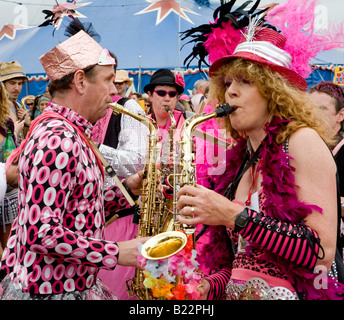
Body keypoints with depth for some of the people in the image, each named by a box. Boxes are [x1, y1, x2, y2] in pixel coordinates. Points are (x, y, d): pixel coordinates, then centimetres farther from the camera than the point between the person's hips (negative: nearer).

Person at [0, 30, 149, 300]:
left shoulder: (70, 134, 9)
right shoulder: (58, 139, -23)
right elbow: (41, 234, -28)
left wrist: (126, 190, 2)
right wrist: (117, 253, -24)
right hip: (52, 290, -9)